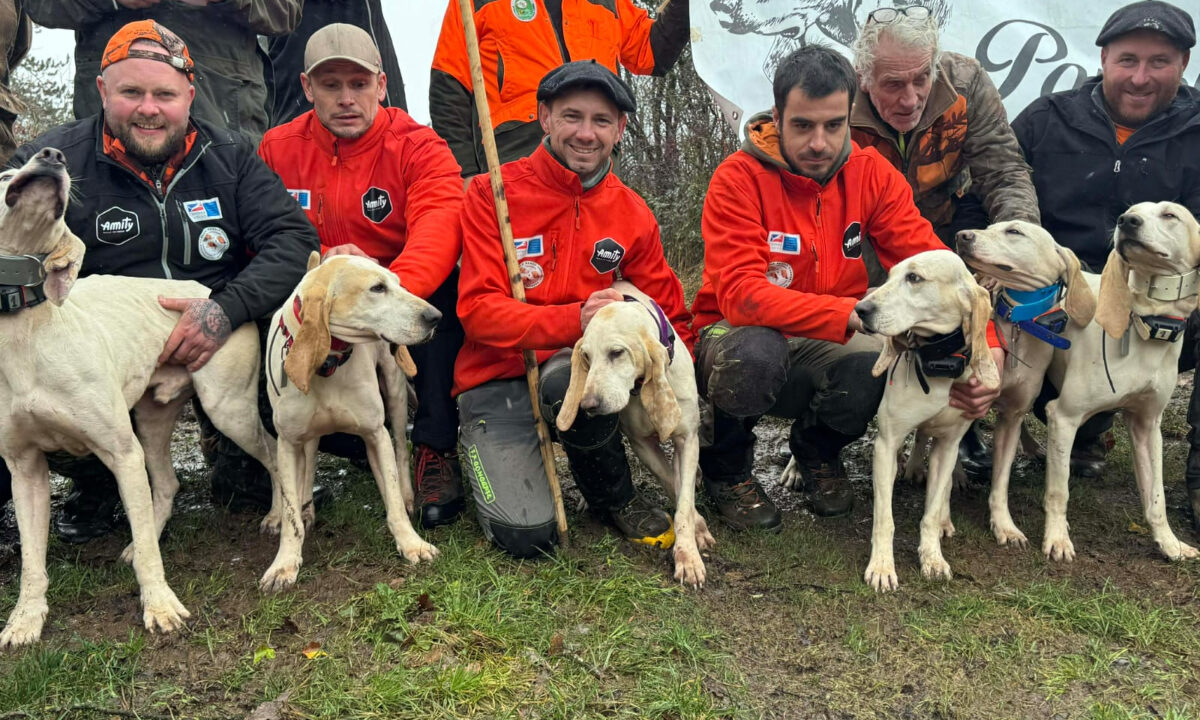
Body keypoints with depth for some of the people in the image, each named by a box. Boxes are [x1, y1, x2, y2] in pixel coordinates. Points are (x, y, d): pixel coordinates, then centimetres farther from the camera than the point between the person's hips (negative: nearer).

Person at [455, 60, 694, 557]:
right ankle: (493, 459, 14)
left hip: (578, 371, 2)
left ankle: (615, 498, -7)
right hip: (497, 382, -2)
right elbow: (478, 310, -14)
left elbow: (670, 319, 12)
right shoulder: (493, 194, -7)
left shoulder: (631, 214, 4)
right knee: (527, 536, -22)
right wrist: (574, 320, -29)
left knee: (568, 376, -37)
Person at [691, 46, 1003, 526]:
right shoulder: (739, 179, -17)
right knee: (757, 351, -38)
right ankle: (726, 464, -2)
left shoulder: (871, 173, -4)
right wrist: (854, 314, -37)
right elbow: (739, 294, -28)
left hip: (828, 349, 3)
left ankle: (818, 449, 7)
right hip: (741, 337, -3)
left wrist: (985, 347, -27)